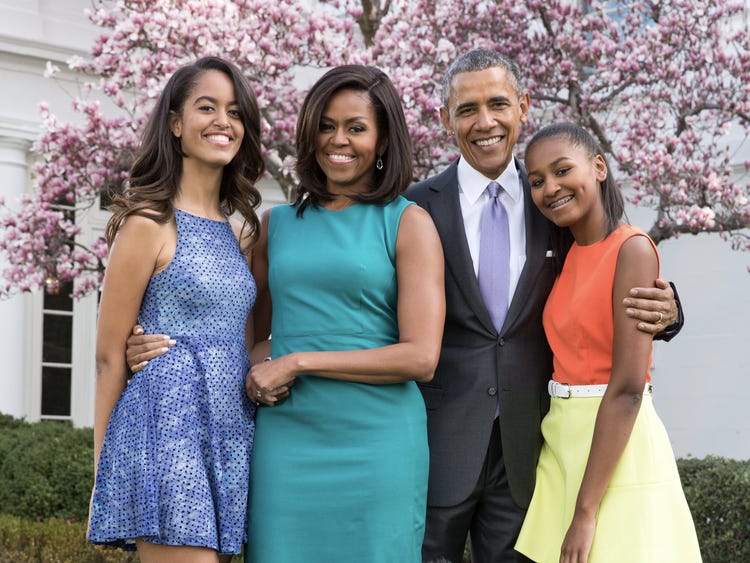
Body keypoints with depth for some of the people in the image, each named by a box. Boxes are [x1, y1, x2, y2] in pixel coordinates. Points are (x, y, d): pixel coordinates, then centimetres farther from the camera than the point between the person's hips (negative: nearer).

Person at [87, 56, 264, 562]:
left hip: (230, 437, 7)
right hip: (168, 426, -7)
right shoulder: (149, 224, -6)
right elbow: (110, 355, -4)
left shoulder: (237, 232, 15)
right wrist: (104, 467, -3)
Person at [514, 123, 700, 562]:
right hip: (562, 442, 7)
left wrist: (585, 511, -20)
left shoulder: (632, 249, -14)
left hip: (616, 448, -7)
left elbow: (628, 387, -19)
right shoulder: (569, 258, 9)